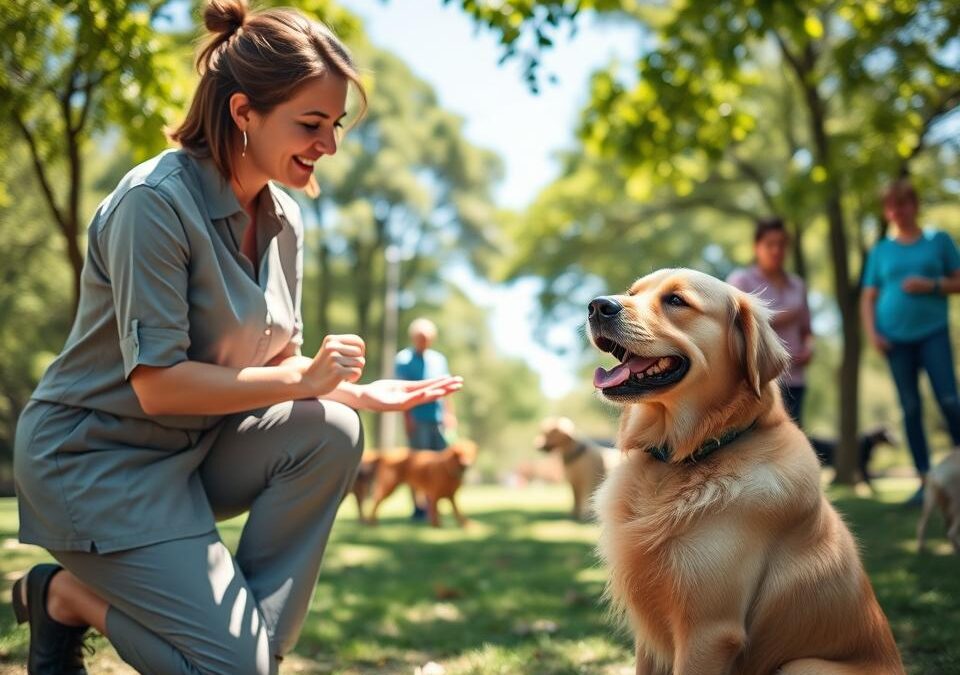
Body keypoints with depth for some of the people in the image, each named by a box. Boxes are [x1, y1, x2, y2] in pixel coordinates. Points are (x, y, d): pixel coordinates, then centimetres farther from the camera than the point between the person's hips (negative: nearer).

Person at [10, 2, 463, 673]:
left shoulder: (284, 219, 1)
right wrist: (302, 378, -24)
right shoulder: (156, 201, -24)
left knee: (331, 432, -18)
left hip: (192, 444, 8)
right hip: (93, 458, -7)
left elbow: (277, 359, 6)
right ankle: (69, 595, 10)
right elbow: (158, 385, -25)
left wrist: (356, 390, -12)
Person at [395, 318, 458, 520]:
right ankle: (418, 506, 0)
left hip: (439, 418, 5)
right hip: (418, 419, -5)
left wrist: (450, 413, 11)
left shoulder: (438, 359, 16)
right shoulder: (404, 358, 1)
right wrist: (407, 417, -11)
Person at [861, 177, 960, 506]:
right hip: (895, 338, 2)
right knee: (910, 409, 2)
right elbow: (868, 298, 12)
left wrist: (931, 285, -10)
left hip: (933, 332, -2)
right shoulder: (881, 250, 12)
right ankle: (925, 480, 7)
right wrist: (872, 333, -2)